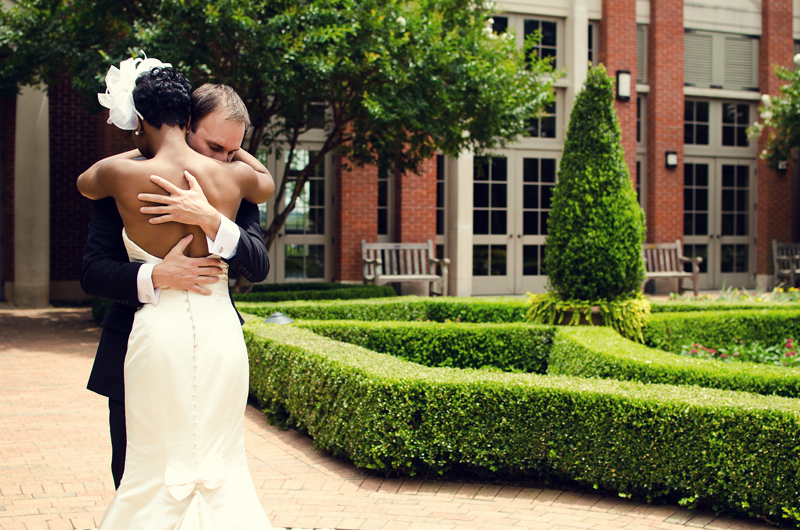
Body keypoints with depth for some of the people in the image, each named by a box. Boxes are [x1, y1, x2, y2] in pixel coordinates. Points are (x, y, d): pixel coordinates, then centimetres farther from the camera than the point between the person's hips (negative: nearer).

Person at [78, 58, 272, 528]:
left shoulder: (124, 176, -6)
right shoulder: (233, 176, 0)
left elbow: (83, 183, 20)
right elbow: (267, 185, 26)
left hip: (161, 332, -2)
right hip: (221, 331, 3)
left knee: (159, 468, 8)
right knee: (223, 465, 13)